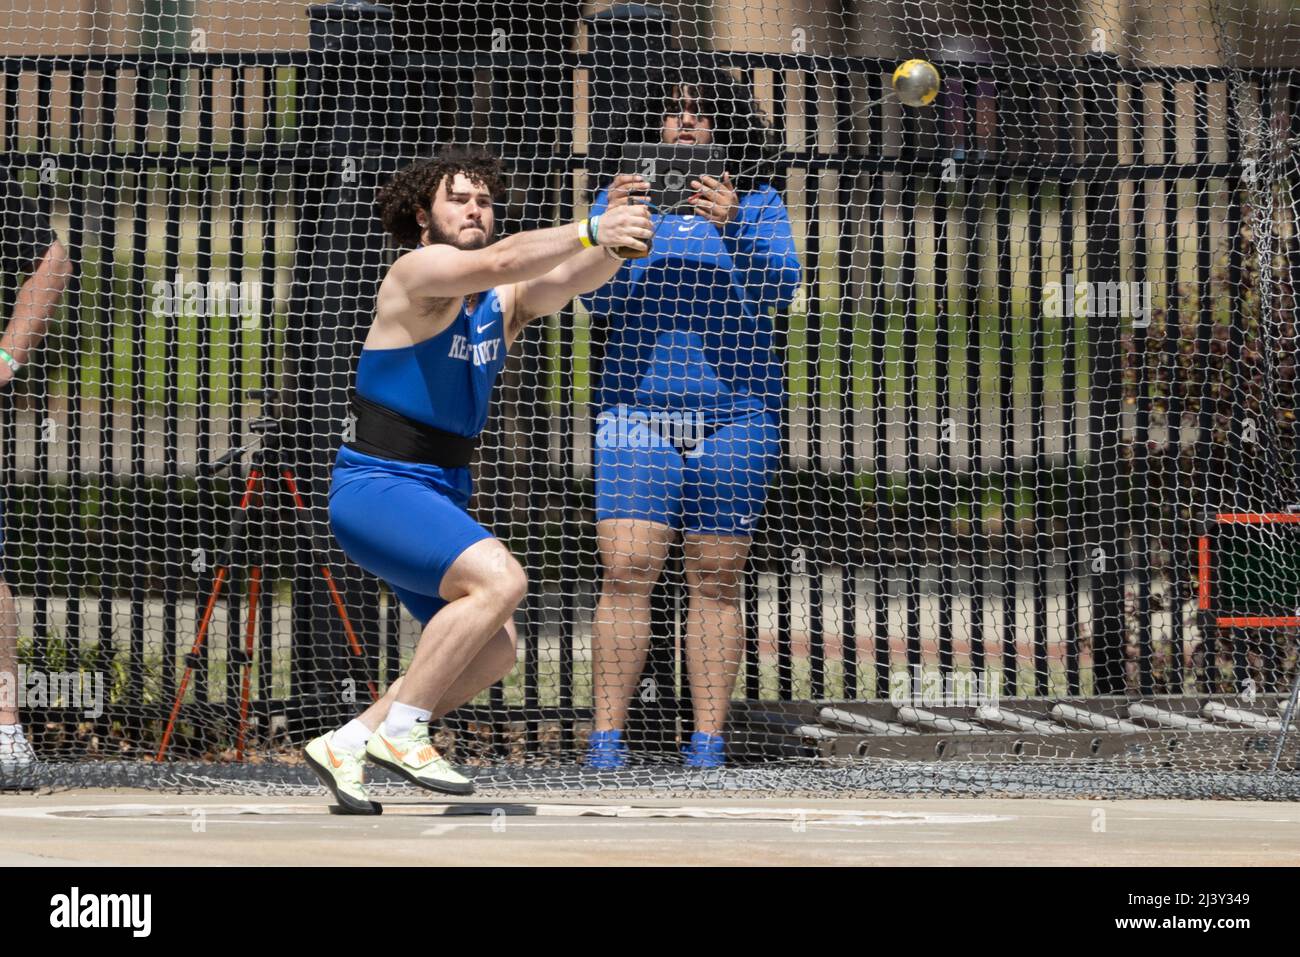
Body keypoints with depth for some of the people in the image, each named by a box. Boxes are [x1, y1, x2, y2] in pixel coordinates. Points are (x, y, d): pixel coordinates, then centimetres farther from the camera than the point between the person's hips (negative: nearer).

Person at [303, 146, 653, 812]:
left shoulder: (505, 300, 10)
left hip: (440, 497, 8)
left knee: (494, 649, 0)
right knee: (499, 578, -27)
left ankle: (347, 744, 11)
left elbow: (576, 277, -9)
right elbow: (498, 262, -31)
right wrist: (591, 228, -40)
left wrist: (614, 243, -29)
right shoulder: (418, 271, -11)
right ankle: (400, 728, -16)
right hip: (374, 488, -8)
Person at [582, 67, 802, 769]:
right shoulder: (623, 198, 12)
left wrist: (734, 227, -24)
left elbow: (780, 289, -8)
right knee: (625, 572, -10)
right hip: (637, 411, 0)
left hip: (734, 416, 0)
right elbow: (598, 305, 2)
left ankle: (708, 737, 3)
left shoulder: (759, 205, 9)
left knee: (715, 580, 0)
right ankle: (605, 736, -9)